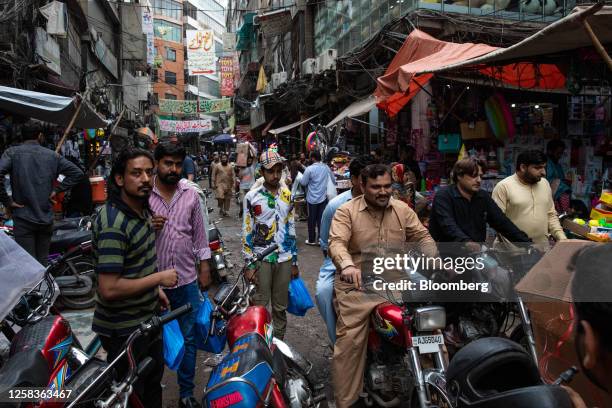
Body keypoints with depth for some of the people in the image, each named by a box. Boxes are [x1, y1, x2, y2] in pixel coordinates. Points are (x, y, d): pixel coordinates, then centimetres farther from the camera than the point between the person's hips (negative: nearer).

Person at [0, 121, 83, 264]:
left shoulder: (12, 152, -2)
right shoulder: (52, 155, 6)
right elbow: (77, 173, 3)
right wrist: (57, 190, 4)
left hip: (23, 219, -3)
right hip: (46, 218, 3)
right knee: (43, 262, 15)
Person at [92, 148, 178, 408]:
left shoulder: (141, 208, 3)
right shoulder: (113, 224, -27)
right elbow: (109, 289, -31)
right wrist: (159, 278, -22)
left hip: (148, 318, 9)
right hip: (124, 330, -9)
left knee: (154, 381, 27)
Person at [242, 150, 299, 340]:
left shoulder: (287, 195, 7)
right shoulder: (252, 196, -3)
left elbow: (291, 229, 11)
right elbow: (247, 232, -3)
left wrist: (294, 262, 10)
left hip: (284, 259, 3)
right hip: (261, 259, -3)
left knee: (280, 307, 11)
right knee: (259, 306, 1)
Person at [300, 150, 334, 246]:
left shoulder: (309, 169, -14)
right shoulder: (326, 168, 0)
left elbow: (303, 183, -9)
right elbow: (333, 180, 12)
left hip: (312, 198, -3)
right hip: (323, 197, 3)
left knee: (312, 220, 7)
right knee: (322, 219, 8)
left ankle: (312, 240, 15)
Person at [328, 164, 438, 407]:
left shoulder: (402, 210, 11)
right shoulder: (346, 212, -2)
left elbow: (422, 237, 10)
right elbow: (336, 242, -16)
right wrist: (348, 266, -37)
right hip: (359, 285, -3)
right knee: (349, 341, -10)